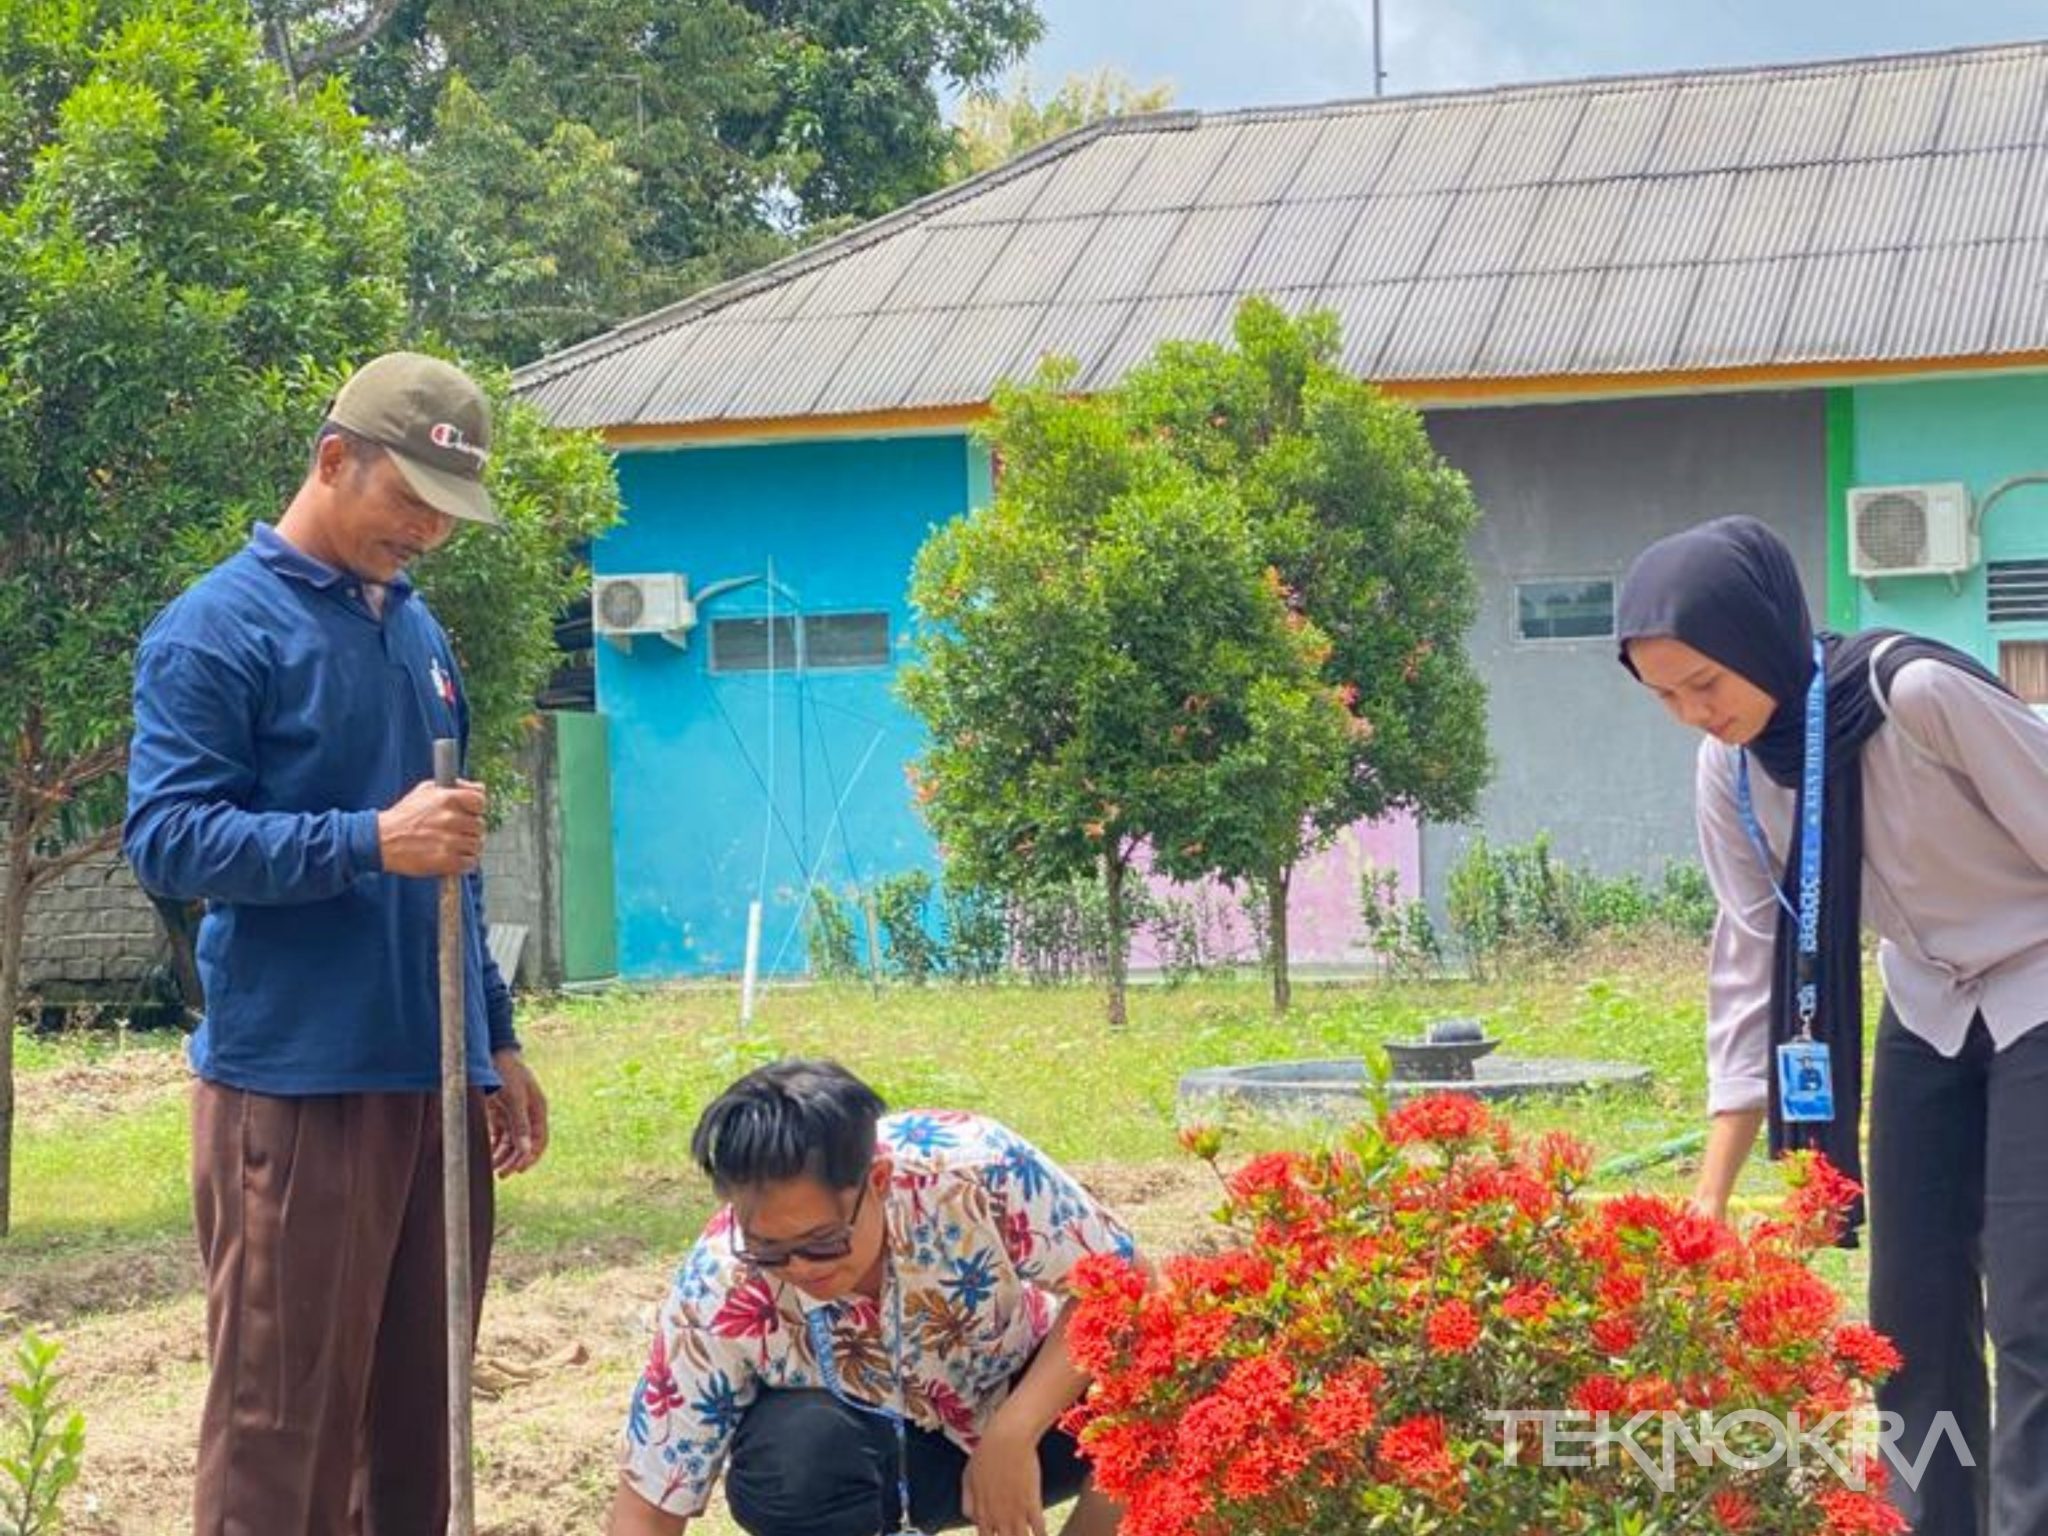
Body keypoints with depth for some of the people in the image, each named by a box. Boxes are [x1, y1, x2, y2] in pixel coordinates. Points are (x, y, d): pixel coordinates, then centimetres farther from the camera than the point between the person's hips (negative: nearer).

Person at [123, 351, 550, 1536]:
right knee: (284, 1425, -4)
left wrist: (497, 1042, 20)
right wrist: (368, 840, -25)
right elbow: (167, 838, -15)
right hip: (294, 1087, -7)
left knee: (418, 1408, 10)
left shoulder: (419, 631, 17)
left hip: (433, 1080, 7)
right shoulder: (219, 629, -6)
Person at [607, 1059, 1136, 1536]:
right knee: (796, 1456, -36)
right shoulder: (720, 1292, -29)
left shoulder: (975, 1167, -33)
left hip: (1021, 1407, 1)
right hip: (869, 1455, -1)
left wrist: (1012, 1436, -33)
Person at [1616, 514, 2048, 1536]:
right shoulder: (1731, 768, -8)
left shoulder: (1921, 695, -28)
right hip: (1928, 1011, 6)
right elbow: (1752, 961, -4)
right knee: (1913, 1311, 5)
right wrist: (1711, 1196, -6)